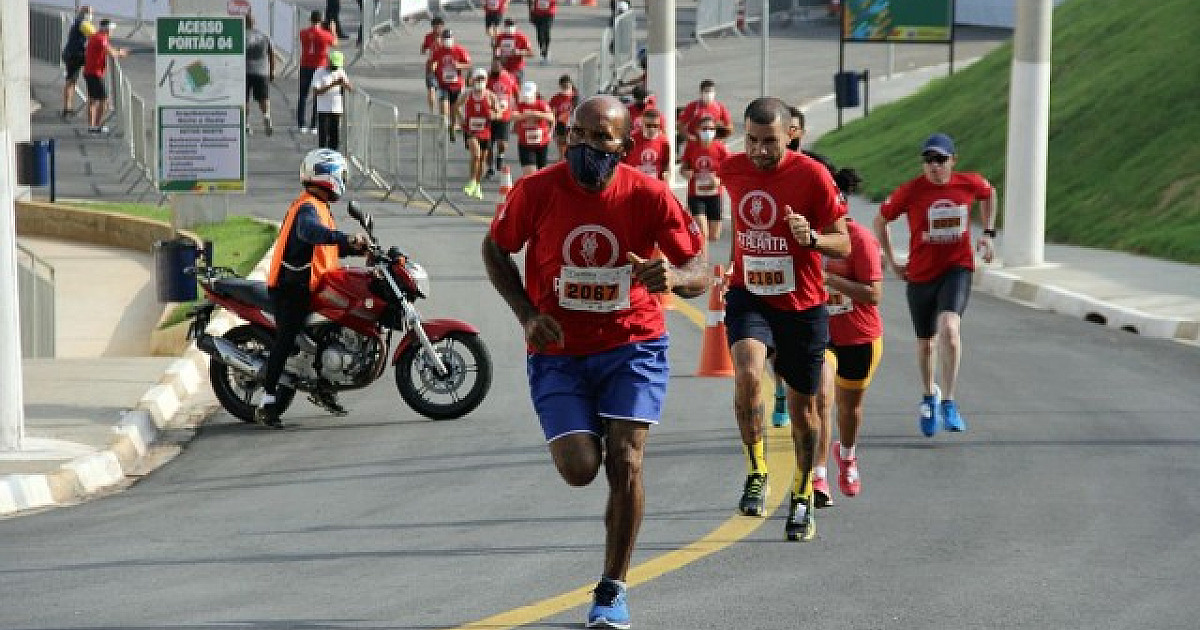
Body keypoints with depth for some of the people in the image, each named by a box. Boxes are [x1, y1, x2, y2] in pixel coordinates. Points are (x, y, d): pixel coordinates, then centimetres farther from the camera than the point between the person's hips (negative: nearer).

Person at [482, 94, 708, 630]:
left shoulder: (649, 197, -12)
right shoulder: (538, 190, -12)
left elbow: (699, 272, -6)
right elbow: (495, 250, 6)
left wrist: (674, 277, -31)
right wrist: (527, 315, -8)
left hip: (633, 345, 0)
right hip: (558, 351, 0)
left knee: (625, 463, -12)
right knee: (579, 469, -12)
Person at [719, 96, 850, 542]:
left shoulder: (812, 175, -13)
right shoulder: (731, 170, -3)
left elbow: (843, 244, -10)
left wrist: (811, 238, -29)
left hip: (803, 307, -1)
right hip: (748, 297, 1)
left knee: (802, 408, 10)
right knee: (747, 375, -28)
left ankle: (802, 498, 31)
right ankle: (756, 474, -13)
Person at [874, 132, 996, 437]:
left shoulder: (969, 184, -6)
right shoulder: (911, 190, -10)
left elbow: (989, 193, 19)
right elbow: (880, 221, 4)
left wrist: (988, 234, 12)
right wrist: (892, 263, 3)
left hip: (957, 268, -1)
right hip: (920, 273, 1)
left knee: (950, 327, -25)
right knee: (926, 343, 14)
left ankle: (948, 403, -19)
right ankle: (930, 394, 42)